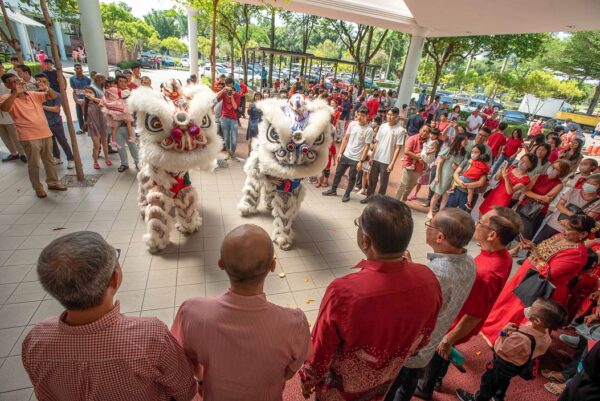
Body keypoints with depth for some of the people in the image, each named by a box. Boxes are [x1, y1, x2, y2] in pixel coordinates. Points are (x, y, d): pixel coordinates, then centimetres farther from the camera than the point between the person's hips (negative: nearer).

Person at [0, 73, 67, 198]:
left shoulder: (34, 95, 10)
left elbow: (53, 96, 8)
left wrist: (47, 88, -14)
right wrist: (15, 93, -27)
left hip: (45, 133, 5)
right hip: (29, 137, -4)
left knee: (49, 161, 15)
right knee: (34, 164, 2)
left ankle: (53, 182, 28)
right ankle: (38, 188, 14)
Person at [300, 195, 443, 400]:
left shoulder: (344, 292, -41)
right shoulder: (428, 280, -27)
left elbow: (320, 350, -22)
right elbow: (423, 338, -7)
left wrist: (307, 378, -4)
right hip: (384, 384, 4)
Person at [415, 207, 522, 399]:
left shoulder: (486, 274, -41)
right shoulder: (503, 256, -13)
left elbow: (473, 317, -29)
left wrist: (448, 340, -15)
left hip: (455, 326, -7)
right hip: (458, 320, 7)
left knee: (434, 354, 20)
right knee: (441, 355, 31)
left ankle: (424, 388, 47)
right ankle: (436, 380, 58)